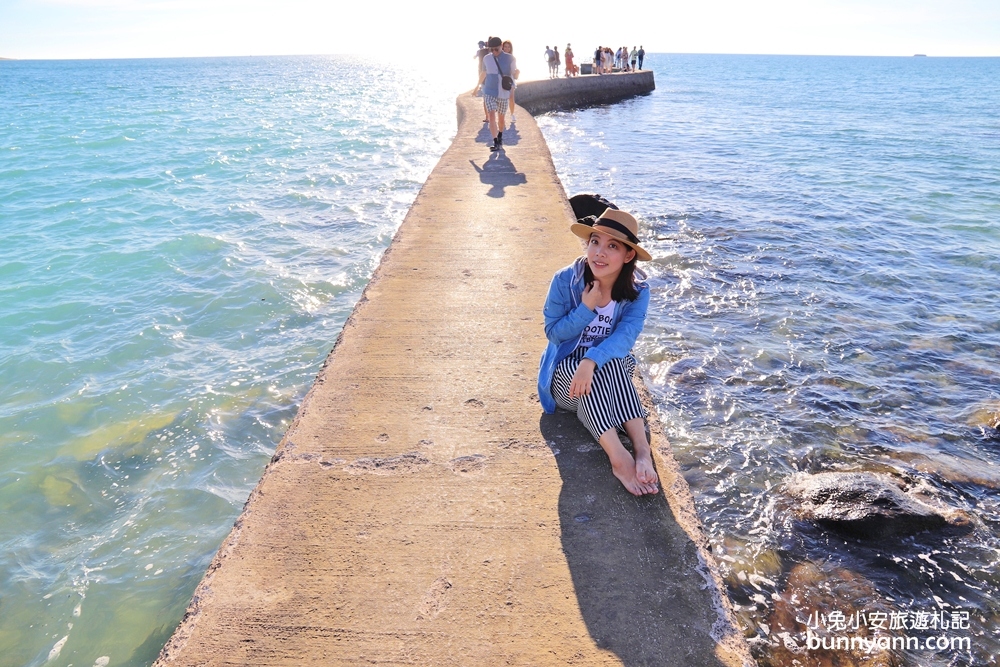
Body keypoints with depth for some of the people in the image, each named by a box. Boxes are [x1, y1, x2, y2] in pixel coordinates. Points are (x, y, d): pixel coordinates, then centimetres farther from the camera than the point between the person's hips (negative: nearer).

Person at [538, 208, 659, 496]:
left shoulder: (637, 290, -10)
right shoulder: (565, 280, -13)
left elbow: (625, 336, -25)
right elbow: (553, 332, -9)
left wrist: (591, 361, -43)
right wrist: (587, 308, -24)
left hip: (611, 374, 1)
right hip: (565, 375, -1)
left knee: (609, 364, -35)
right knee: (605, 367, -35)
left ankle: (642, 449, -43)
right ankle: (620, 458, -45)